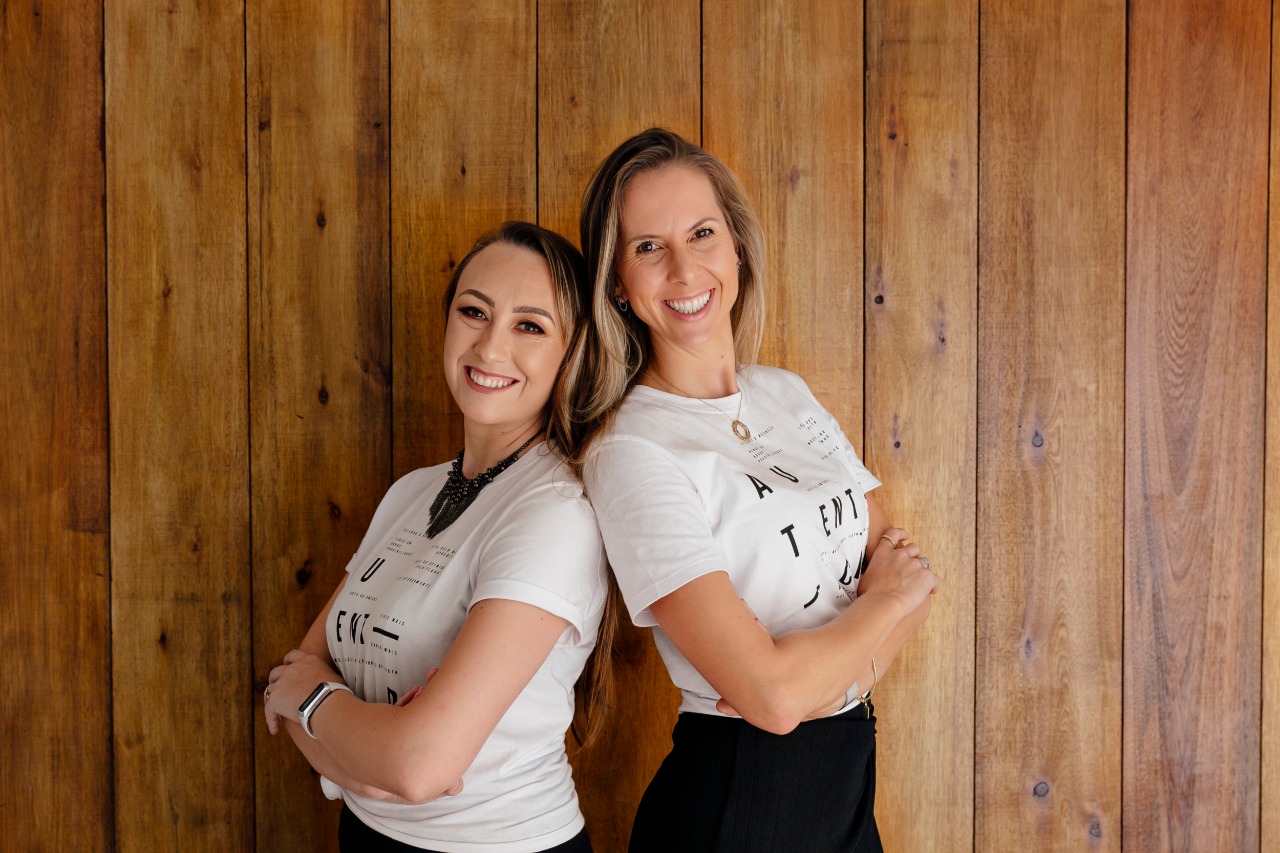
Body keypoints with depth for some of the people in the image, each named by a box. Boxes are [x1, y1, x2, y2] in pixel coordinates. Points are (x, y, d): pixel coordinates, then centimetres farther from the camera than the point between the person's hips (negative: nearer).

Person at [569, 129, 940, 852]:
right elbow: (772, 695, -25)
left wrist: (842, 673, -17)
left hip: (852, 774, 6)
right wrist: (892, 598, -9)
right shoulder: (628, 452, -20)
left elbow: (900, 560, 3)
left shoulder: (789, 394, 3)